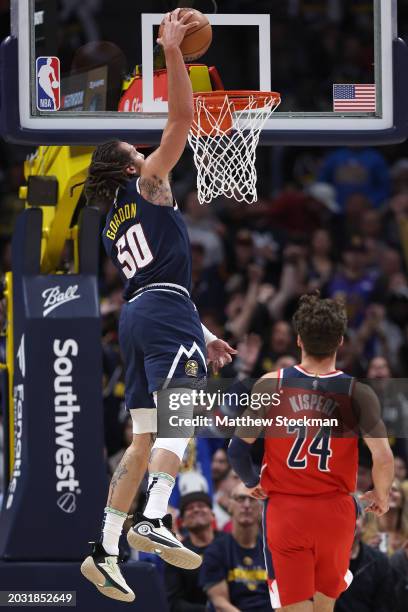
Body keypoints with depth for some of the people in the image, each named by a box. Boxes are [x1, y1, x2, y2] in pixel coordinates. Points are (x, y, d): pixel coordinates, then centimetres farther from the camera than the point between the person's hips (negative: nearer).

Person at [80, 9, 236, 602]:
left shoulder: (113, 227, 24)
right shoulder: (148, 183, 4)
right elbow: (182, 118, -5)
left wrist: (202, 338, 26)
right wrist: (173, 52, -4)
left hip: (137, 317, 8)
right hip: (167, 312, -8)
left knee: (145, 439, 6)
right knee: (179, 419, -19)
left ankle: (106, 548, 0)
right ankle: (154, 518, -37)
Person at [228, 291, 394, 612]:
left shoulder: (271, 385, -5)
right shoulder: (358, 393, -6)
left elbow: (238, 449, -3)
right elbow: (384, 459, -11)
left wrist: (253, 483, 17)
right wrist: (381, 497, 9)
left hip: (284, 511, -1)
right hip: (336, 512, 1)